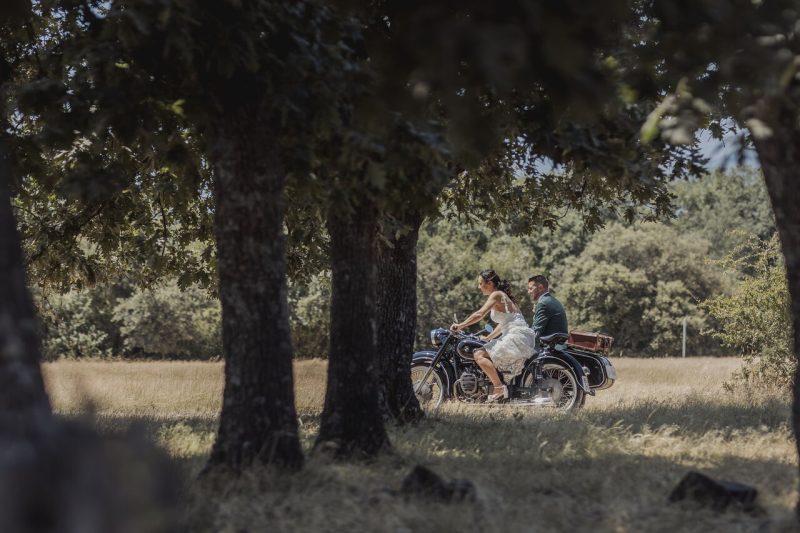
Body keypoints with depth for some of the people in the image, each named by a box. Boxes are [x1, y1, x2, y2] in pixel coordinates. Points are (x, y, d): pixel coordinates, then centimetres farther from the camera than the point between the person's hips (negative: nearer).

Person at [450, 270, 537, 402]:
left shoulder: (496, 295, -7)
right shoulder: (503, 296, 22)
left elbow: (479, 314, -17)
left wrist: (460, 326, -13)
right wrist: (488, 337, 28)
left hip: (517, 336, -10)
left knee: (480, 355, -17)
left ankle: (499, 387, -23)